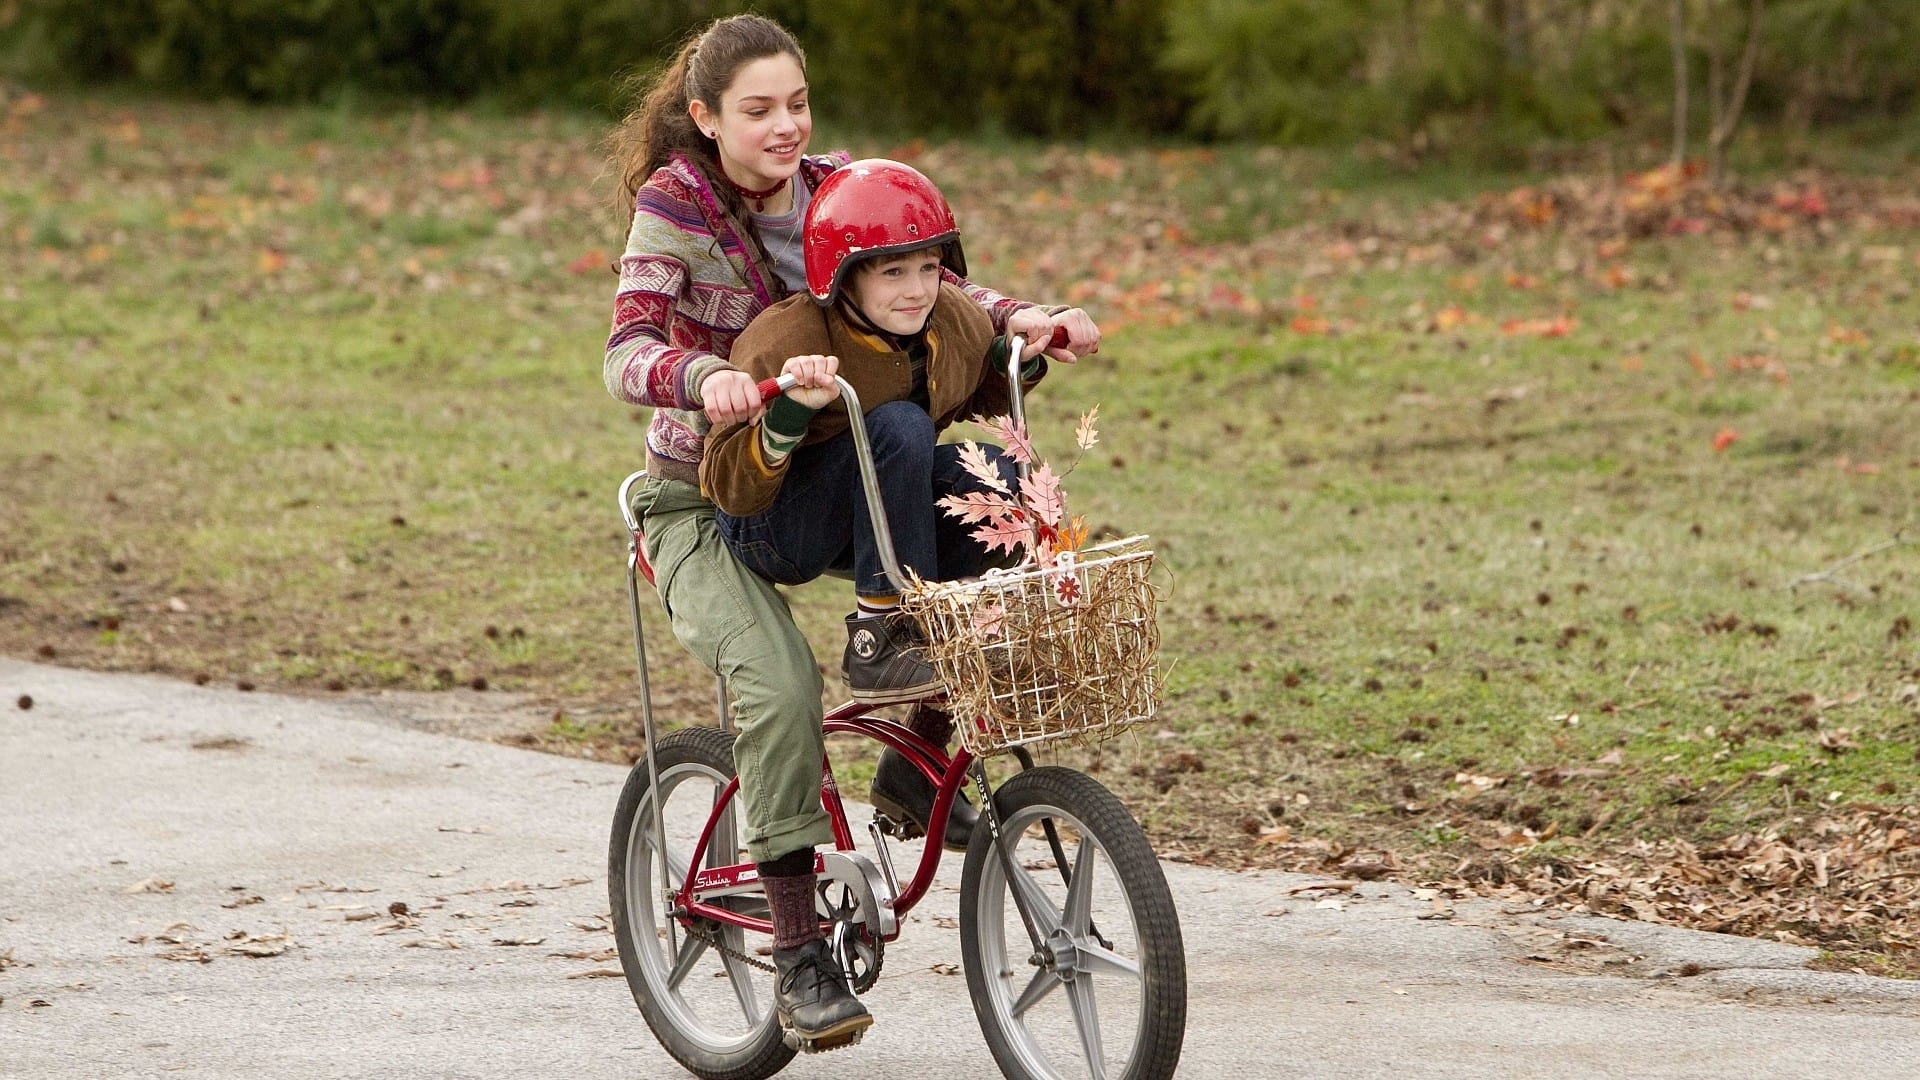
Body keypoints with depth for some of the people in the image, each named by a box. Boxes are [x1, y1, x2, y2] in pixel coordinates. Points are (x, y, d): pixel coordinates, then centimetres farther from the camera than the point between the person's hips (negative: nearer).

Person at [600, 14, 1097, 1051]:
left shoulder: (833, 193, -1)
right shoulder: (675, 204, -16)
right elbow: (627, 351, -29)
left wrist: (1018, 318, -16)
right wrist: (704, 378, -51)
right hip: (700, 499, -5)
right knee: (779, 681, -30)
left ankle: (925, 751, 10)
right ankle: (798, 955, -22)